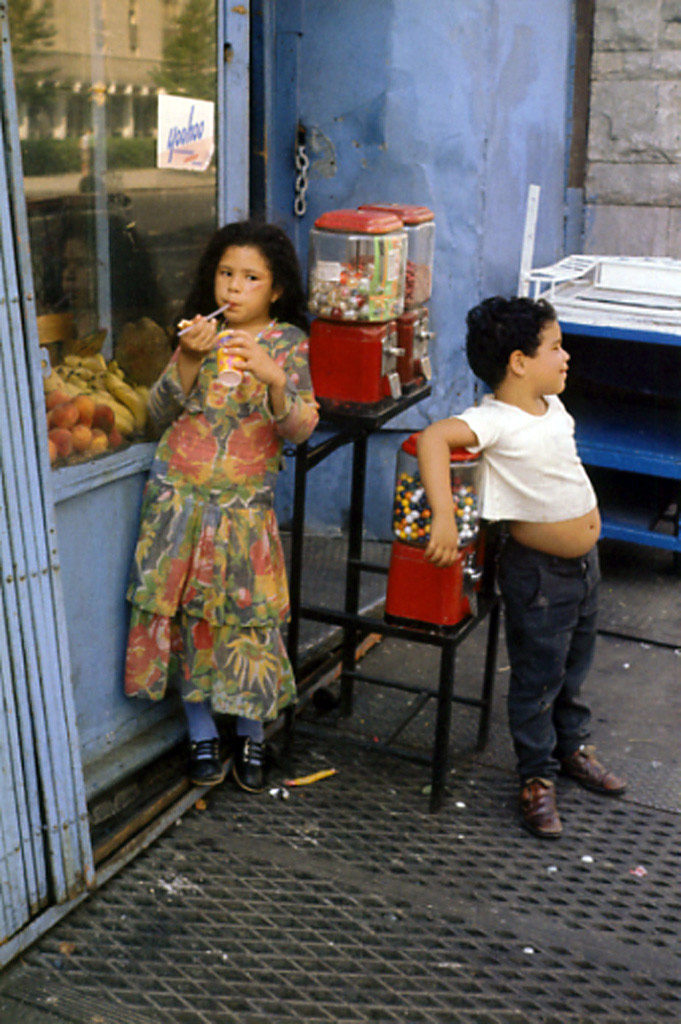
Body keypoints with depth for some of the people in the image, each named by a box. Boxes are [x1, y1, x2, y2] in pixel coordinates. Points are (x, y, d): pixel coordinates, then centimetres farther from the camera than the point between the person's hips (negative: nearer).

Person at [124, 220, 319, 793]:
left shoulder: (287, 342, -2)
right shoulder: (198, 333, 4)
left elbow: (299, 430, -12)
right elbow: (160, 415, -2)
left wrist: (273, 378, -30)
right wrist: (188, 359, -16)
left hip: (246, 504, -2)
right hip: (181, 498, 2)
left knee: (248, 617, 1)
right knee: (187, 615, 6)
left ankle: (251, 737, 23)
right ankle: (202, 736, 23)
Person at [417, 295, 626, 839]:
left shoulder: (552, 406, 1)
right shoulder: (497, 421, -25)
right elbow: (434, 437, -43)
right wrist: (444, 517, -51)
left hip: (584, 560, 8)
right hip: (539, 572, -8)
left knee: (574, 666, 24)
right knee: (538, 677, 7)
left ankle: (573, 746, 45)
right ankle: (537, 777, 24)